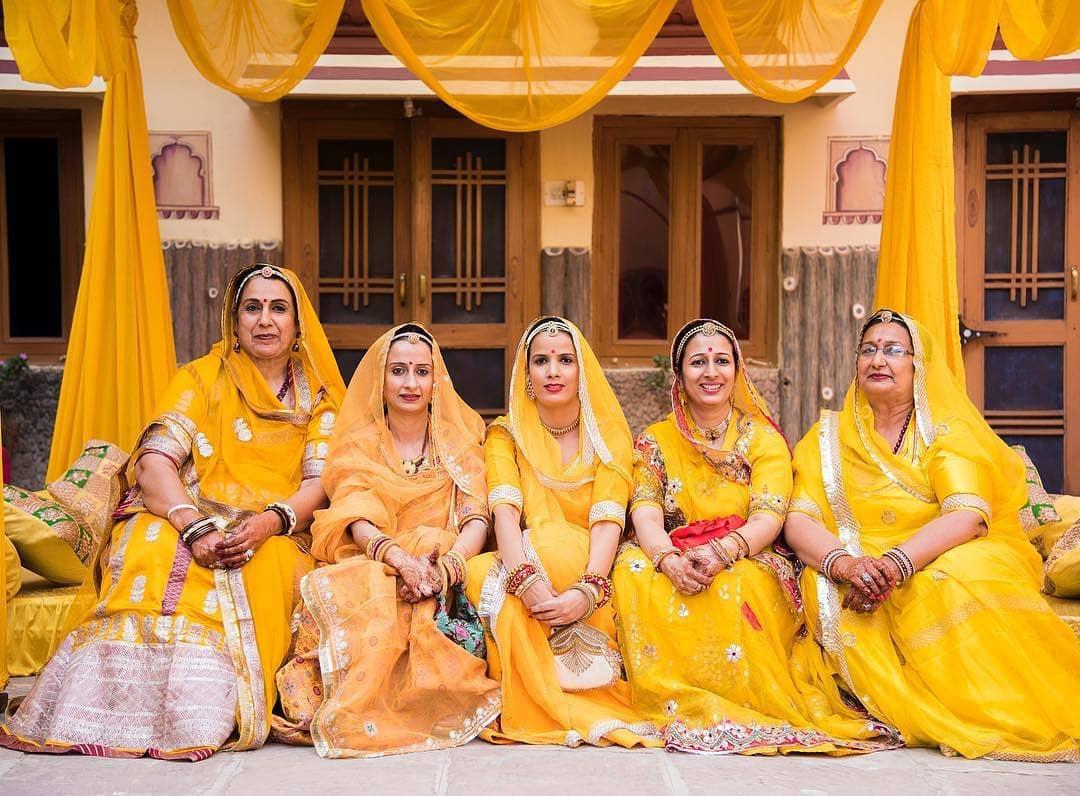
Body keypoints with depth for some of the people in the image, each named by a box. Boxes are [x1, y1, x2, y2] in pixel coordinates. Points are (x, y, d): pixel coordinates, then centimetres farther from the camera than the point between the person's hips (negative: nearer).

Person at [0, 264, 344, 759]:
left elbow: (323, 482, 2)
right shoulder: (202, 378, 11)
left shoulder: (318, 397, 15)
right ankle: (127, 710, -38)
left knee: (254, 572, -36)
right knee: (152, 551, -36)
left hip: (273, 534, 1)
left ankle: (209, 713, -35)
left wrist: (270, 522, -21)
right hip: (185, 516, 0)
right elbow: (154, 459, -4)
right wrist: (195, 526, -24)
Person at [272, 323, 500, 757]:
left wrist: (446, 566, -23)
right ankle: (355, 713, -24)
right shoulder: (360, 443, 11)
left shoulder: (459, 439, 13)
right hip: (371, 567, 0)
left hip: (443, 580, 0)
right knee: (345, 591, -35)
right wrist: (401, 559, -29)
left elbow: (477, 519, 0)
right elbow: (357, 521, -6)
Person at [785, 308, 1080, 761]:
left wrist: (893, 564, -30)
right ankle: (931, 718, -24)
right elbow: (798, 520, -2)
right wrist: (844, 563, -25)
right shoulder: (830, 436, 10)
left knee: (957, 578, -34)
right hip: (855, 577, 2)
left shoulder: (947, 430, 4)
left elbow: (968, 515, -13)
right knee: (822, 585, -30)